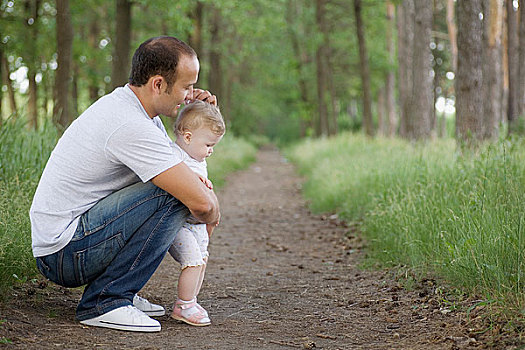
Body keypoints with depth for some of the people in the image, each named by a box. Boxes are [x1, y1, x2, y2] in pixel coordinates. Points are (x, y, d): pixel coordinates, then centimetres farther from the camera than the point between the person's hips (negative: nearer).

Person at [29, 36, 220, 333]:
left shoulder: (123, 103, 8)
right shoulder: (131, 127, -24)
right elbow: (201, 202, -26)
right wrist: (213, 213, -2)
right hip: (65, 255, -10)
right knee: (173, 196, -21)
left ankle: (116, 293, 13)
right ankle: (106, 301, -12)